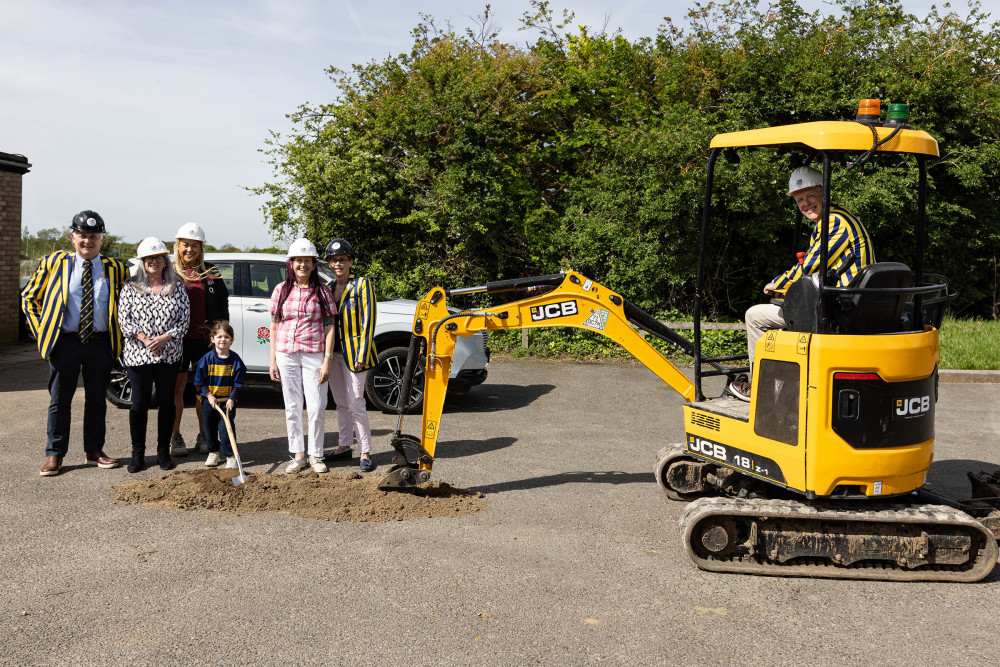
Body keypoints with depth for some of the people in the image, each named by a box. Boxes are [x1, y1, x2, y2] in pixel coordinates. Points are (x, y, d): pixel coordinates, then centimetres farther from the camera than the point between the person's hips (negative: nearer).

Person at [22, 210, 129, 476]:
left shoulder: (116, 268, 5)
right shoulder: (54, 263, 3)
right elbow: (29, 298, 10)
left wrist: (121, 333, 5)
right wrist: (40, 330, 0)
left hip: (101, 344, 1)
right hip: (65, 342, -1)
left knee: (97, 400, 10)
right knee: (59, 401, 4)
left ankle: (93, 451, 22)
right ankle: (54, 455, 13)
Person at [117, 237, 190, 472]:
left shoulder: (177, 286, 6)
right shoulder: (131, 287, 5)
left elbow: (185, 317, 1)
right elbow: (123, 318, -2)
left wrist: (165, 337, -12)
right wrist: (143, 338, -14)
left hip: (169, 354, 1)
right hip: (138, 354, -1)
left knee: (167, 402, 6)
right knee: (139, 403, 1)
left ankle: (164, 451, 17)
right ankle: (137, 454, 12)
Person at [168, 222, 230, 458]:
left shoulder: (211, 272, 9)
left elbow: (223, 300, 14)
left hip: (205, 338, 2)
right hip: (178, 338, -2)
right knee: (177, 386, 4)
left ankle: (203, 436, 17)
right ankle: (175, 437, 14)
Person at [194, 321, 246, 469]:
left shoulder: (235, 360, -5)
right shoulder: (207, 359, -5)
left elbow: (238, 383, -3)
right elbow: (200, 382, -1)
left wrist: (231, 399, -14)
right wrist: (209, 395, -12)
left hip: (228, 401, -2)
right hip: (209, 400, 2)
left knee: (226, 427, -7)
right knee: (210, 427, 11)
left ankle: (230, 456, 2)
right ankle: (213, 453, 29)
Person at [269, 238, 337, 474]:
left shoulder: (322, 291, 1)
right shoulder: (281, 290, 6)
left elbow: (329, 328, 0)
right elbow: (274, 327, 9)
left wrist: (327, 361, -7)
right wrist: (272, 360, 4)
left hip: (314, 355, -2)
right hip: (286, 355, 2)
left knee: (316, 408, -2)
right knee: (292, 408, 8)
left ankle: (315, 455, 14)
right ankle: (298, 455, 18)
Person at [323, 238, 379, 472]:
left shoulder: (362, 285, -5)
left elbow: (368, 322, -10)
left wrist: (362, 354, -16)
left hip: (353, 352, -6)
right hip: (333, 353, 6)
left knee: (355, 404, -8)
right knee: (341, 403, 12)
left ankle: (365, 453, -1)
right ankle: (344, 447, 22)